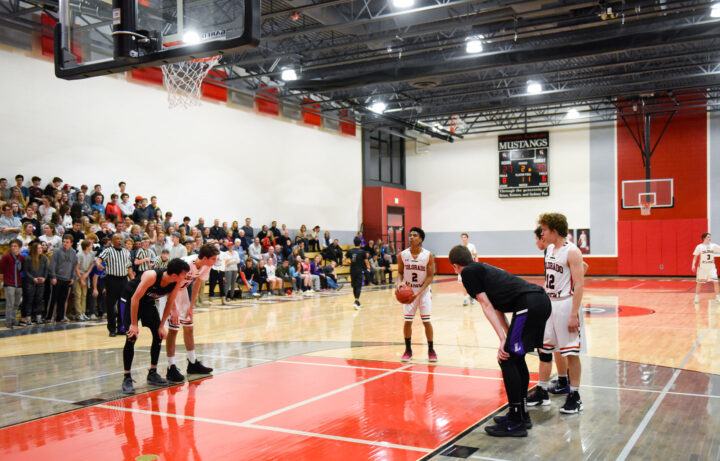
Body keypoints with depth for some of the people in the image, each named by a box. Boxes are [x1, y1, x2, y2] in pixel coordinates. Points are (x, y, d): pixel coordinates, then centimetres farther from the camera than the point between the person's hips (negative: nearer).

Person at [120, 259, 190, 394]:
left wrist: (162, 325, -4)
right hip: (130, 300, -6)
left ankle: (153, 374, 14)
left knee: (159, 335, 1)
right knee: (131, 338, -15)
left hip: (148, 302, 6)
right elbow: (135, 299, -30)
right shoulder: (152, 276, -37)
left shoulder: (177, 282, -20)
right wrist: (134, 324, -27)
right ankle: (127, 379, -8)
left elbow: (170, 302, -5)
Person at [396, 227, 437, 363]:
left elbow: (430, 276, -10)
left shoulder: (429, 255, -12)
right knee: (408, 321, 0)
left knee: (426, 321, -3)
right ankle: (408, 350, 15)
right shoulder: (402, 255, -6)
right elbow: (400, 272, 4)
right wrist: (399, 283, -17)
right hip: (408, 291, 2)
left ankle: (431, 350, 12)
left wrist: (419, 292, -20)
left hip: (424, 291, -1)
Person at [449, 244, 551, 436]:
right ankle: (521, 415, 29)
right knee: (516, 358, 20)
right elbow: (498, 308, 27)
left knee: (507, 361, -1)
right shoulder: (483, 268, 31)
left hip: (528, 304, -9)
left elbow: (486, 306, -2)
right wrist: (508, 339, 24)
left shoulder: (468, 272, 6)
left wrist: (503, 340, -6)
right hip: (542, 299, 9)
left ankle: (515, 423, 4)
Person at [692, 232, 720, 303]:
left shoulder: (714, 246, 1)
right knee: (699, 282, 5)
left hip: (711, 267, 1)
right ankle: (697, 297, 18)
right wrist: (693, 265, -7)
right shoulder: (699, 247, -3)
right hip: (702, 267, -1)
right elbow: (695, 256, 1)